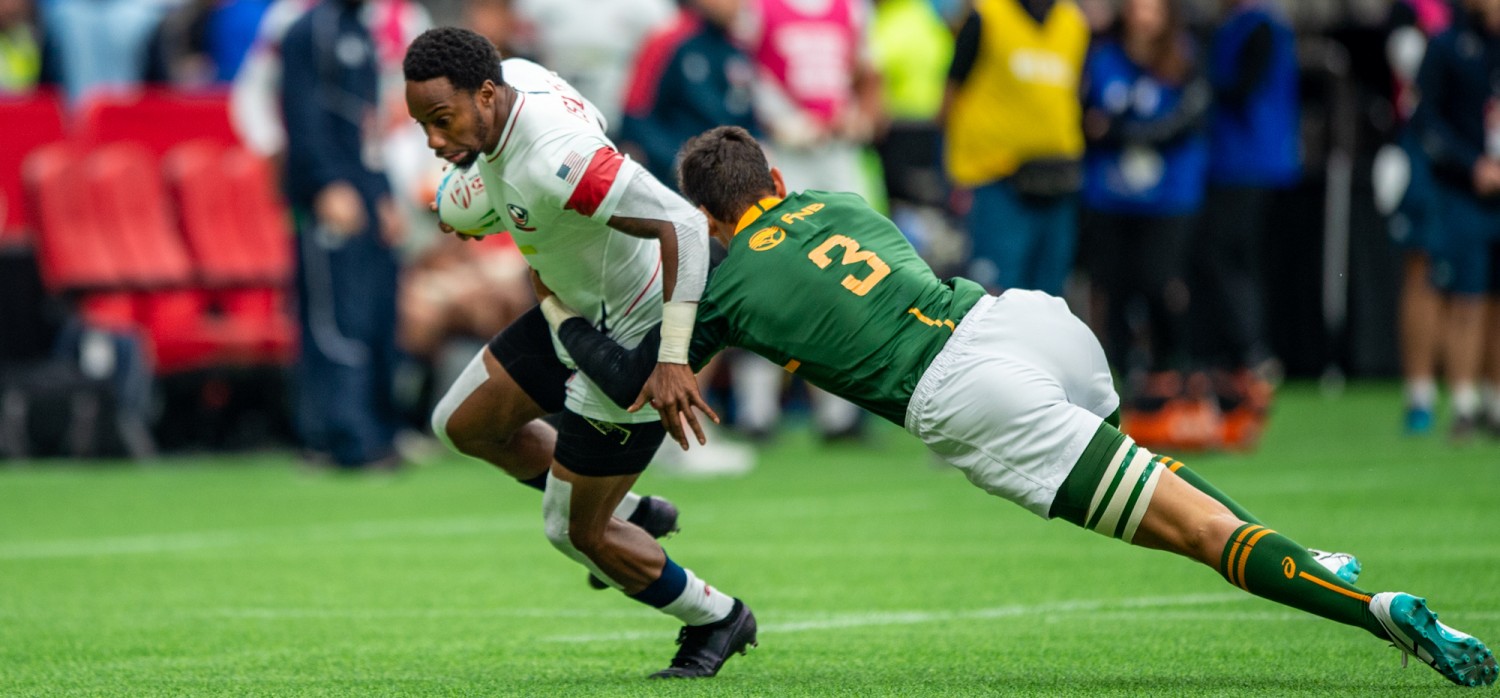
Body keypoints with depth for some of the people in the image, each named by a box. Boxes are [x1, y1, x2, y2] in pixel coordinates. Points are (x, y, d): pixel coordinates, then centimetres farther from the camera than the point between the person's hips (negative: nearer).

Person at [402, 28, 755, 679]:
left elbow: (683, 224, -41)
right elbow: (591, 120, 14)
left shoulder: (551, 162, -38)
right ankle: (629, 513, 33)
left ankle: (716, 619, 27)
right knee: (463, 424, 19)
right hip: (576, 310, 10)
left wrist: (673, 358, -42)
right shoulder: (516, 76, -10)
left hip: (632, 337, -10)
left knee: (576, 532, 3)